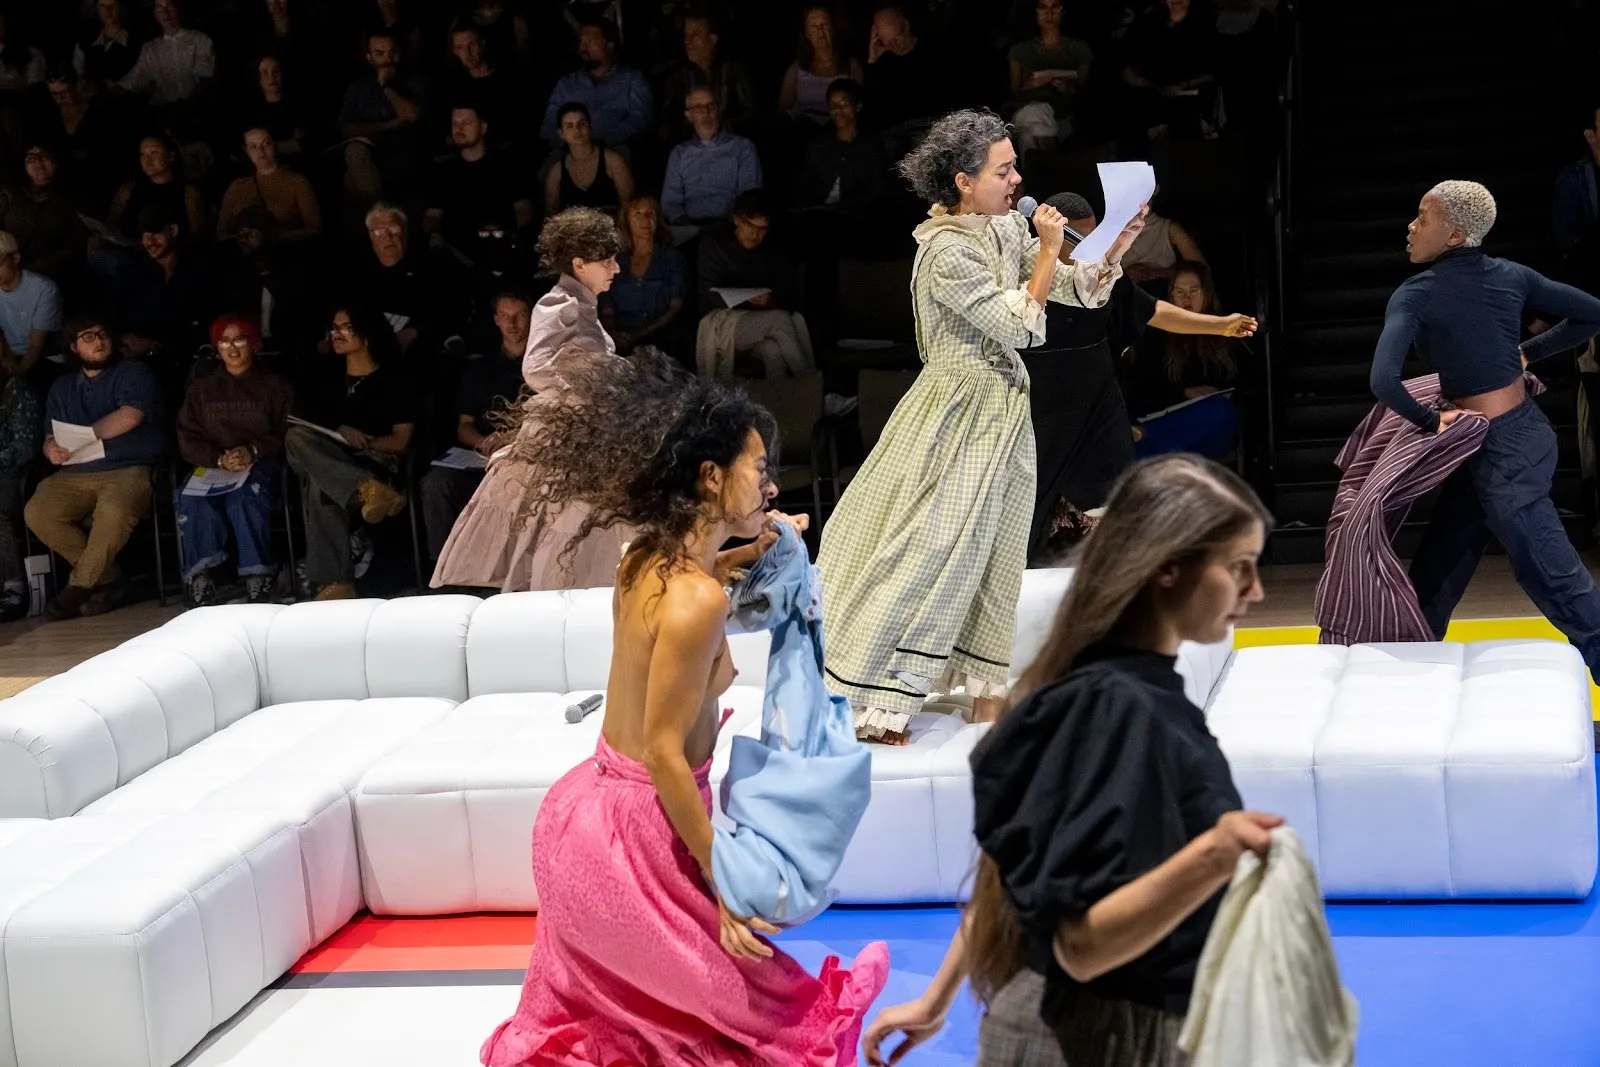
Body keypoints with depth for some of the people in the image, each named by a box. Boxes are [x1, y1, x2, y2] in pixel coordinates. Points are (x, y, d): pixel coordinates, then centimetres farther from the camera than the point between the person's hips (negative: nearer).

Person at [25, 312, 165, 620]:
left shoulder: (132, 373, 8)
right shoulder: (61, 388, 23)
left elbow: (130, 416, -10)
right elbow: (51, 437, 16)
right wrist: (51, 450, -10)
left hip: (128, 470, -5)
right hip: (74, 474, 5)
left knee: (114, 510, -39)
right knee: (36, 513, -24)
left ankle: (79, 585, -18)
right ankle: (106, 577, -10)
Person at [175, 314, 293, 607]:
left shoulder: (274, 385, 15)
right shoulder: (201, 388, 22)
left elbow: (287, 433, 5)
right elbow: (188, 440, 12)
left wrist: (253, 451, -13)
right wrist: (220, 459, -9)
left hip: (261, 464, -2)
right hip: (212, 466, 2)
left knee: (244, 499, -37)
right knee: (192, 502, -33)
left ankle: (257, 581, -36)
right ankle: (200, 582, -33)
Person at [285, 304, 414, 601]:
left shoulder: (394, 380, 12)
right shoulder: (327, 381, 27)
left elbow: (401, 441, 2)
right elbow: (307, 428, 17)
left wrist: (362, 441, -14)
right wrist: (340, 432, -5)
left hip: (375, 463, -4)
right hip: (329, 458, 4)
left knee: (322, 484, -38)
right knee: (295, 436, -35)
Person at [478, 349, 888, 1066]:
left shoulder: (649, 555, -1)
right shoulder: (696, 598, -27)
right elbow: (664, 755, -25)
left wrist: (745, 554, 20)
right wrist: (725, 884, -21)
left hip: (594, 807, 9)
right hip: (638, 829, -9)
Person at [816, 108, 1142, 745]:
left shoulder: (1006, 228, 6)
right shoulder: (947, 251, -20)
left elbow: (1082, 287, 8)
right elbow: (1017, 323, -21)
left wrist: (1119, 242, -8)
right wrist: (1049, 250, -16)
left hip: (1001, 409, 9)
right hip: (960, 412, -9)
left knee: (989, 551, 13)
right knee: (929, 549, -6)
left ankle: (985, 693, 22)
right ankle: (877, 702, 1)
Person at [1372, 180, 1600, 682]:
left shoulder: (1414, 296, -15)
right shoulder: (1509, 275, 3)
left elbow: (1384, 383, -28)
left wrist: (1430, 422, -11)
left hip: (1502, 450, -8)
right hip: (1521, 432, 8)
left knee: (1555, 581, -1)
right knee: (1436, 569, 17)